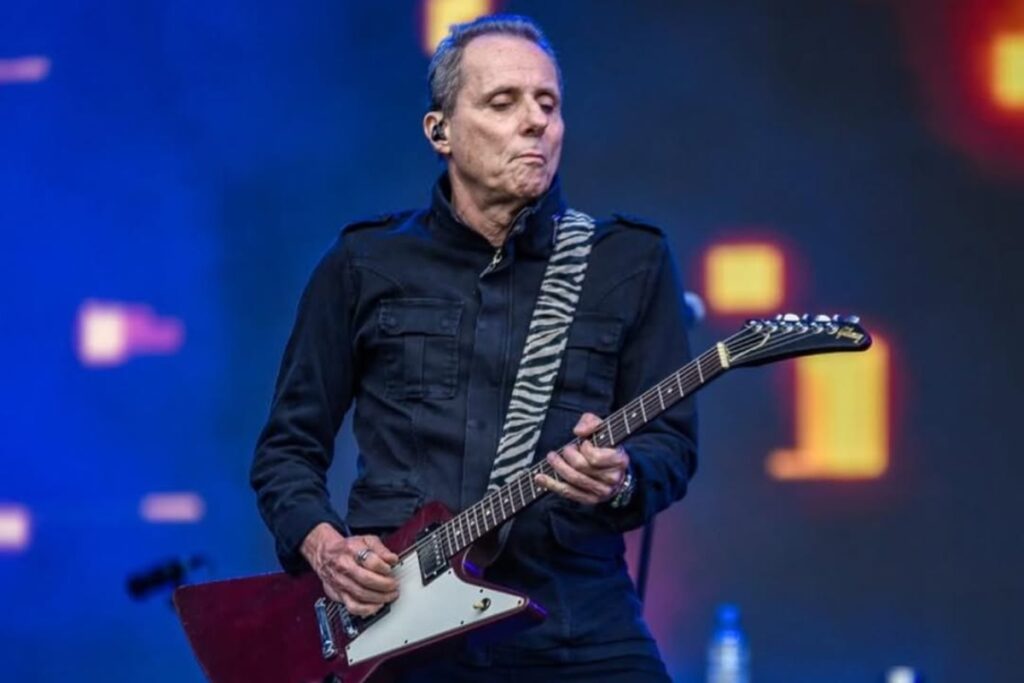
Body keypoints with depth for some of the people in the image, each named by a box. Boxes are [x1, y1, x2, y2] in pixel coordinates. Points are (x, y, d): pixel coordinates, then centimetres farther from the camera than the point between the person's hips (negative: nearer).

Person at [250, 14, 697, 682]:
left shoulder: (632, 262, 9)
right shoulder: (365, 266, 10)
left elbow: (673, 439, 8)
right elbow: (288, 446, 15)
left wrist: (621, 481, -14)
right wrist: (323, 545, -4)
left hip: (572, 622, 0)